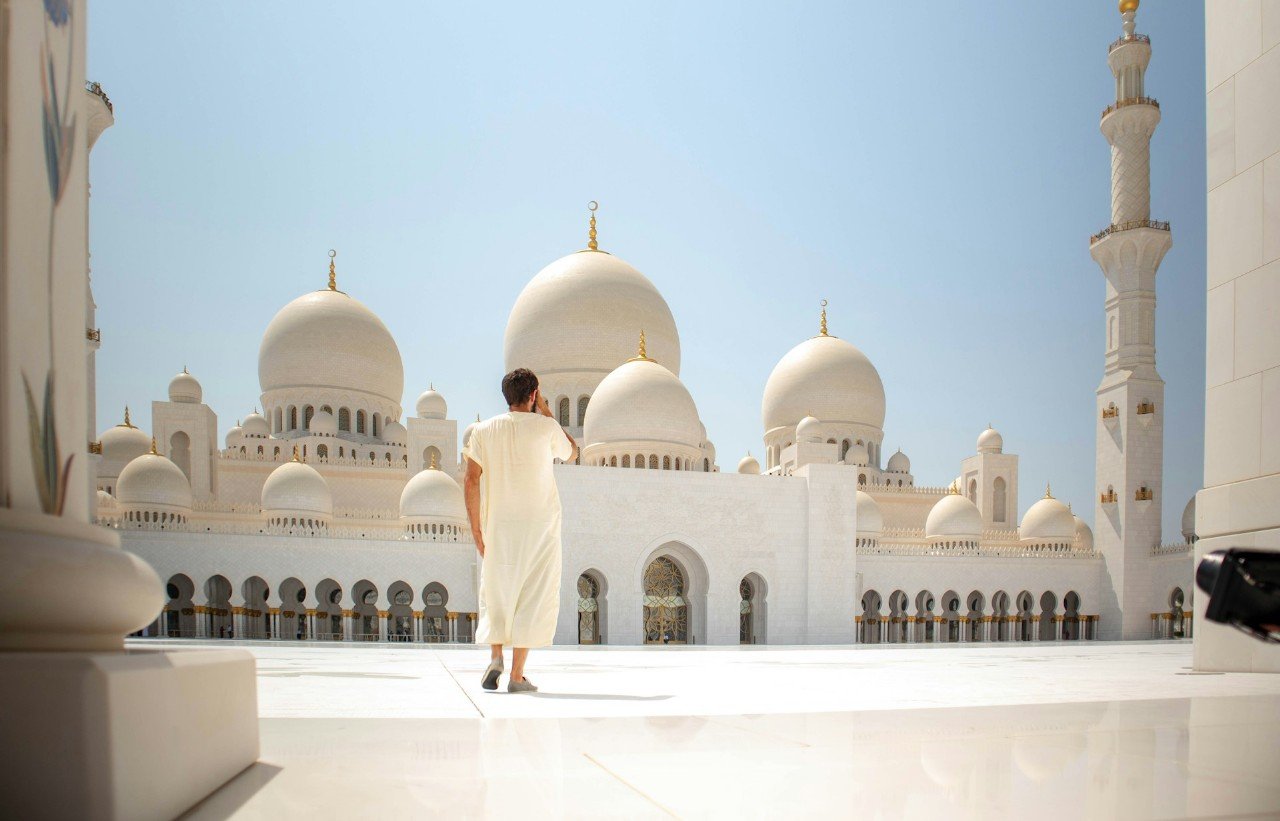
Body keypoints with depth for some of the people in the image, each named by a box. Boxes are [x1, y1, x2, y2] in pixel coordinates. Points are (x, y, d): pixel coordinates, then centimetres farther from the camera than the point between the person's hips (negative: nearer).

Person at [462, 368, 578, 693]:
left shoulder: (483, 430, 3)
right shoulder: (545, 427, -3)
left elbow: (472, 480, -2)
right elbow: (571, 452, 17)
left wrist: (476, 528, 3)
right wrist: (545, 410, 16)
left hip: (498, 525, 2)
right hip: (540, 524, -2)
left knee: (496, 595, 15)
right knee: (533, 598, 3)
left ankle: (495, 657, -2)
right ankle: (517, 674, 1)